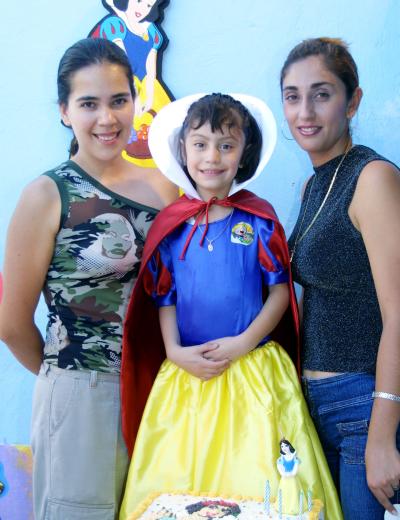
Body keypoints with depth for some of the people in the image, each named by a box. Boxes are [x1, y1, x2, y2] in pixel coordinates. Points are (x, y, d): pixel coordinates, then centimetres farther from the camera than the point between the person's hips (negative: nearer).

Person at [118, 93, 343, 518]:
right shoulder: (169, 225, 2)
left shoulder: (258, 220, -3)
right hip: (185, 373, 2)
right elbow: (164, 296, 7)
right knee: (179, 481, 7)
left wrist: (244, 343, -13)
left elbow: (280, 290, -2)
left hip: (254, 370, -2)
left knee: (256, 480, 3)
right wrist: (175, 350, -7)